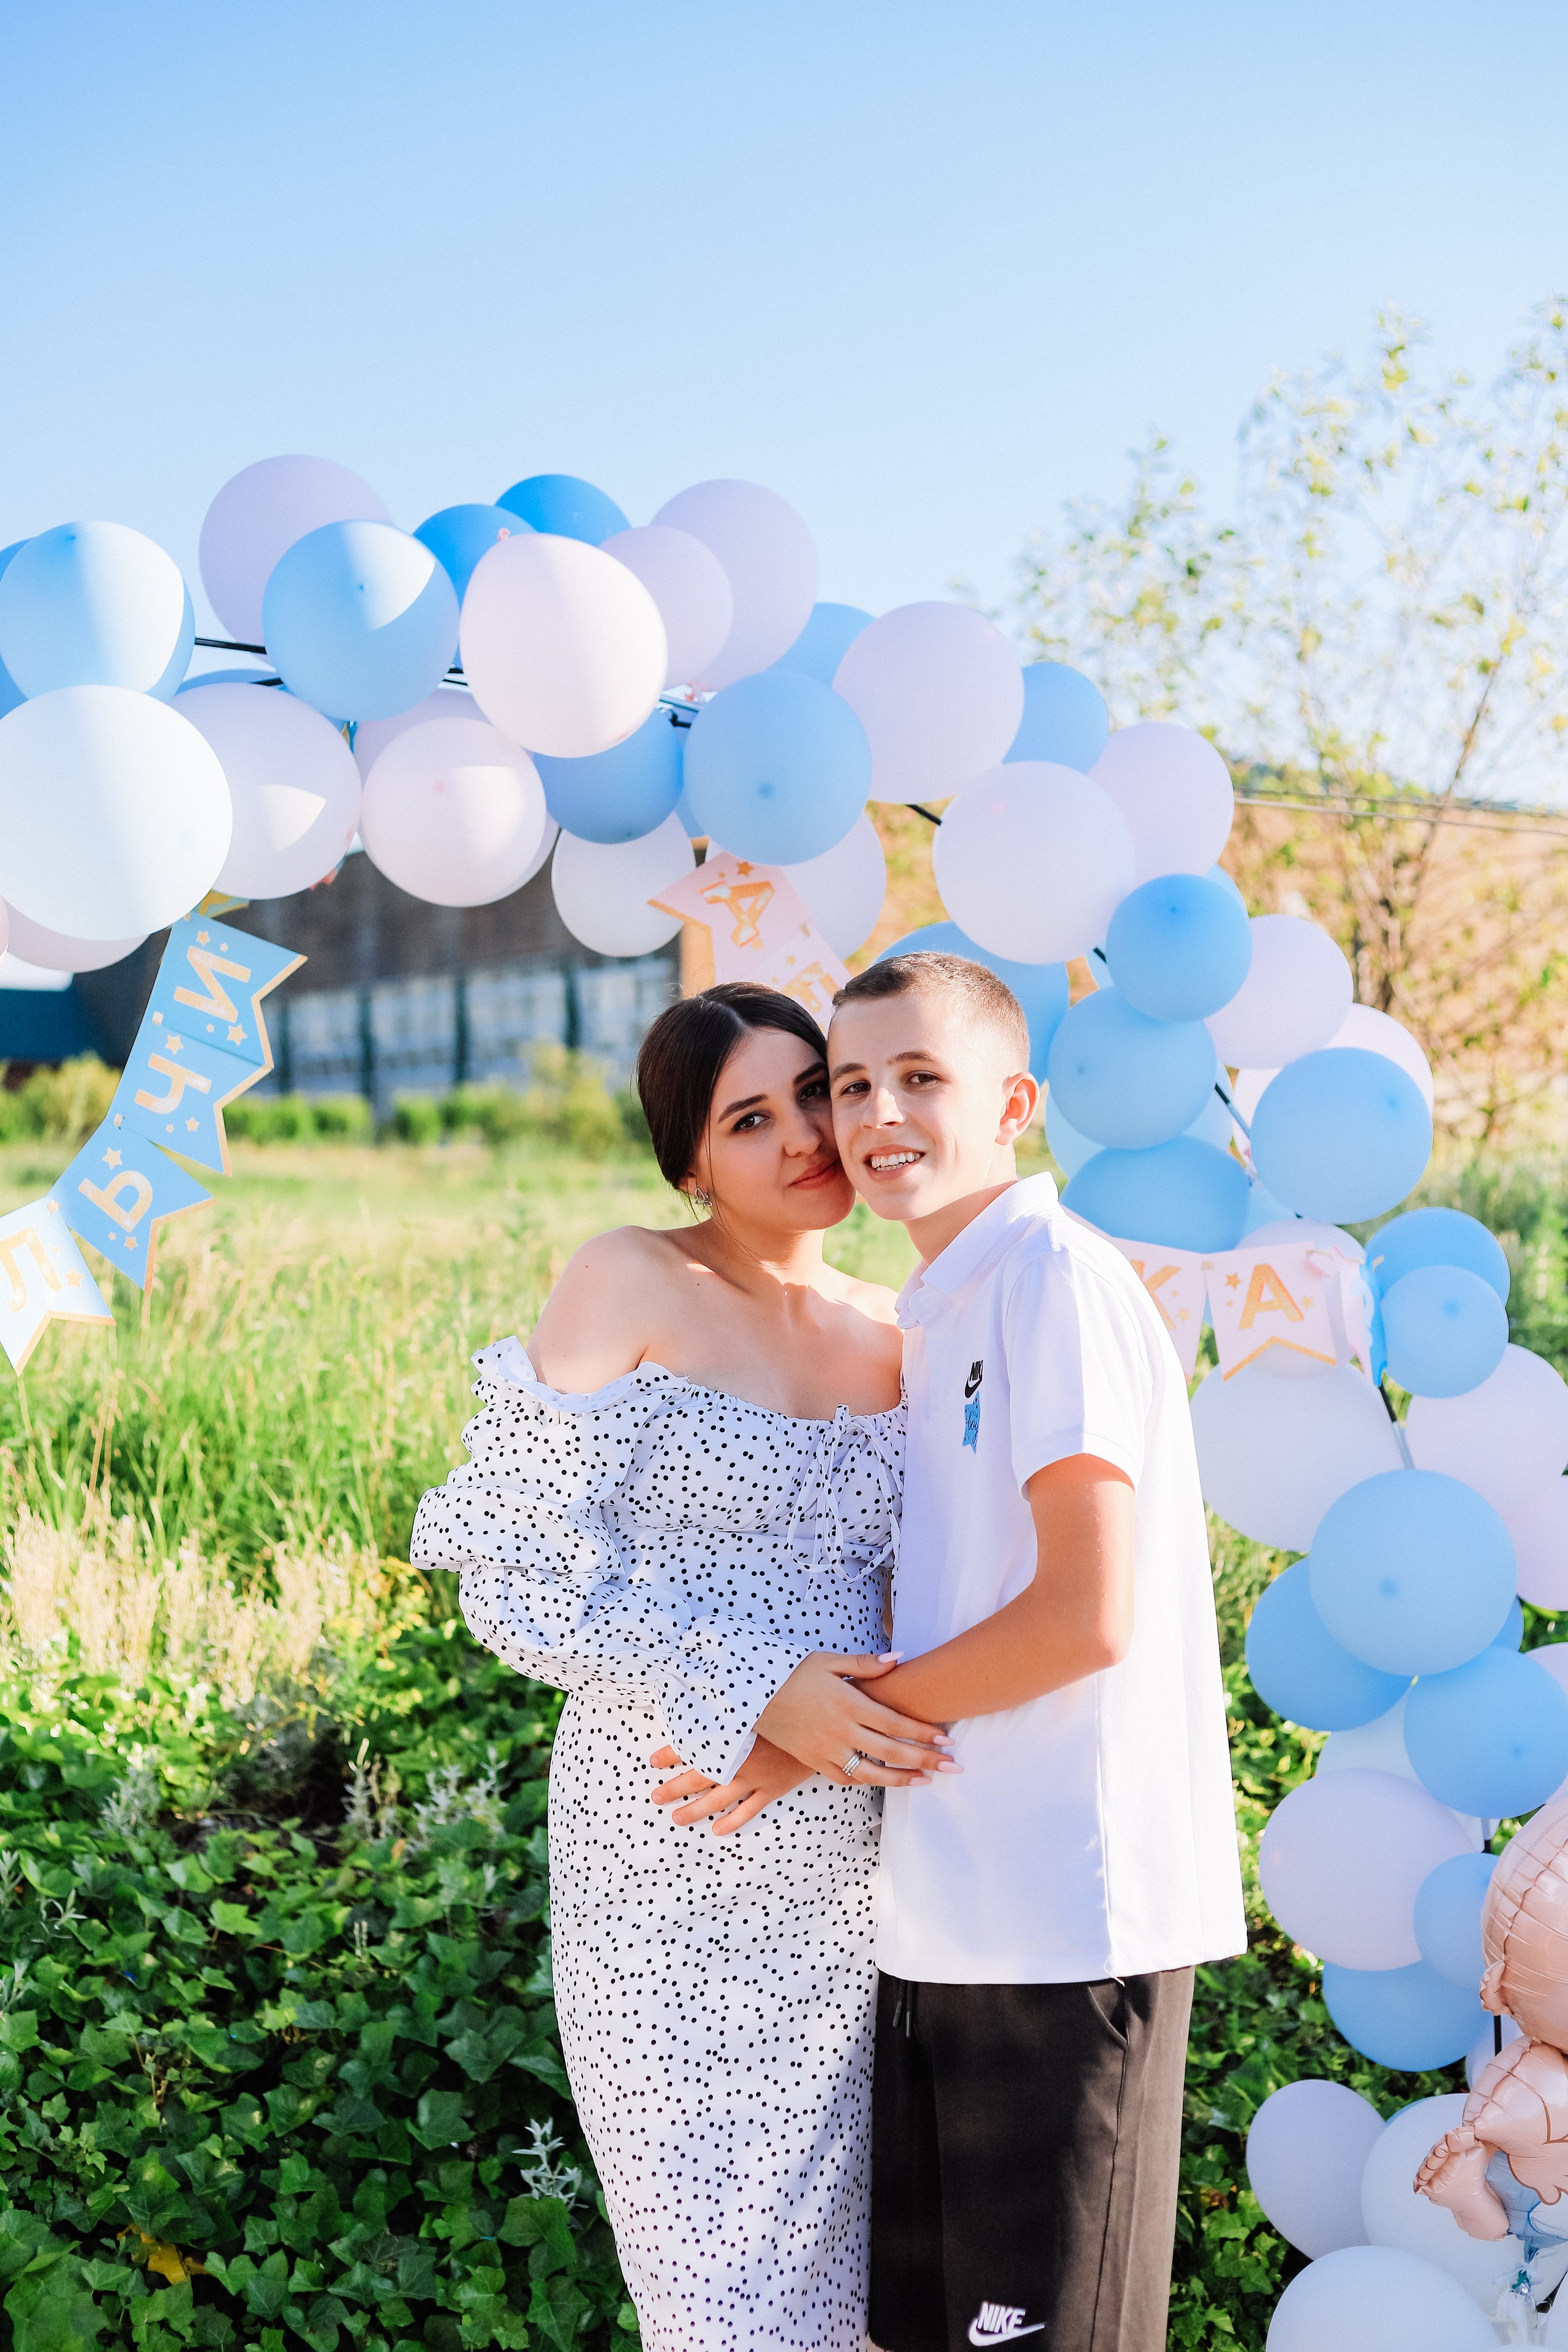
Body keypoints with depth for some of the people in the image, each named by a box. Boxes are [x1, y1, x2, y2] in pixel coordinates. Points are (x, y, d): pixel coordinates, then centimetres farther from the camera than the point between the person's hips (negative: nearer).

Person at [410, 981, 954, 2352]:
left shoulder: (893, 1336, 9)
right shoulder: (629, 1286, -6)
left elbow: (912, 1598, 11)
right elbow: (524, 1572, -11)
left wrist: (811, 1739, -10)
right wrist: (758, 1696, -20)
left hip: (851, 1861, 5)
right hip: (673, 1876, -4)